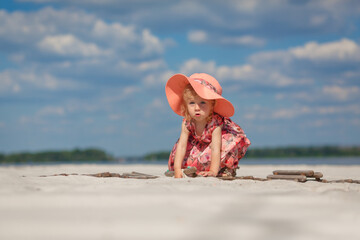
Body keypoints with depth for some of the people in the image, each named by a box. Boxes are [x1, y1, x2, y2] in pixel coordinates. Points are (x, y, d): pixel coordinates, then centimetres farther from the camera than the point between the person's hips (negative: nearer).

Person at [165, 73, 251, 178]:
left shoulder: (215, 122, -39)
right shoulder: (187, 122, -26)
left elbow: (215, 149, -43)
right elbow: (181, 145, -27)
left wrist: (213, 171, -49)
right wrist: (177, 169, -35)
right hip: (203, 145, 5)